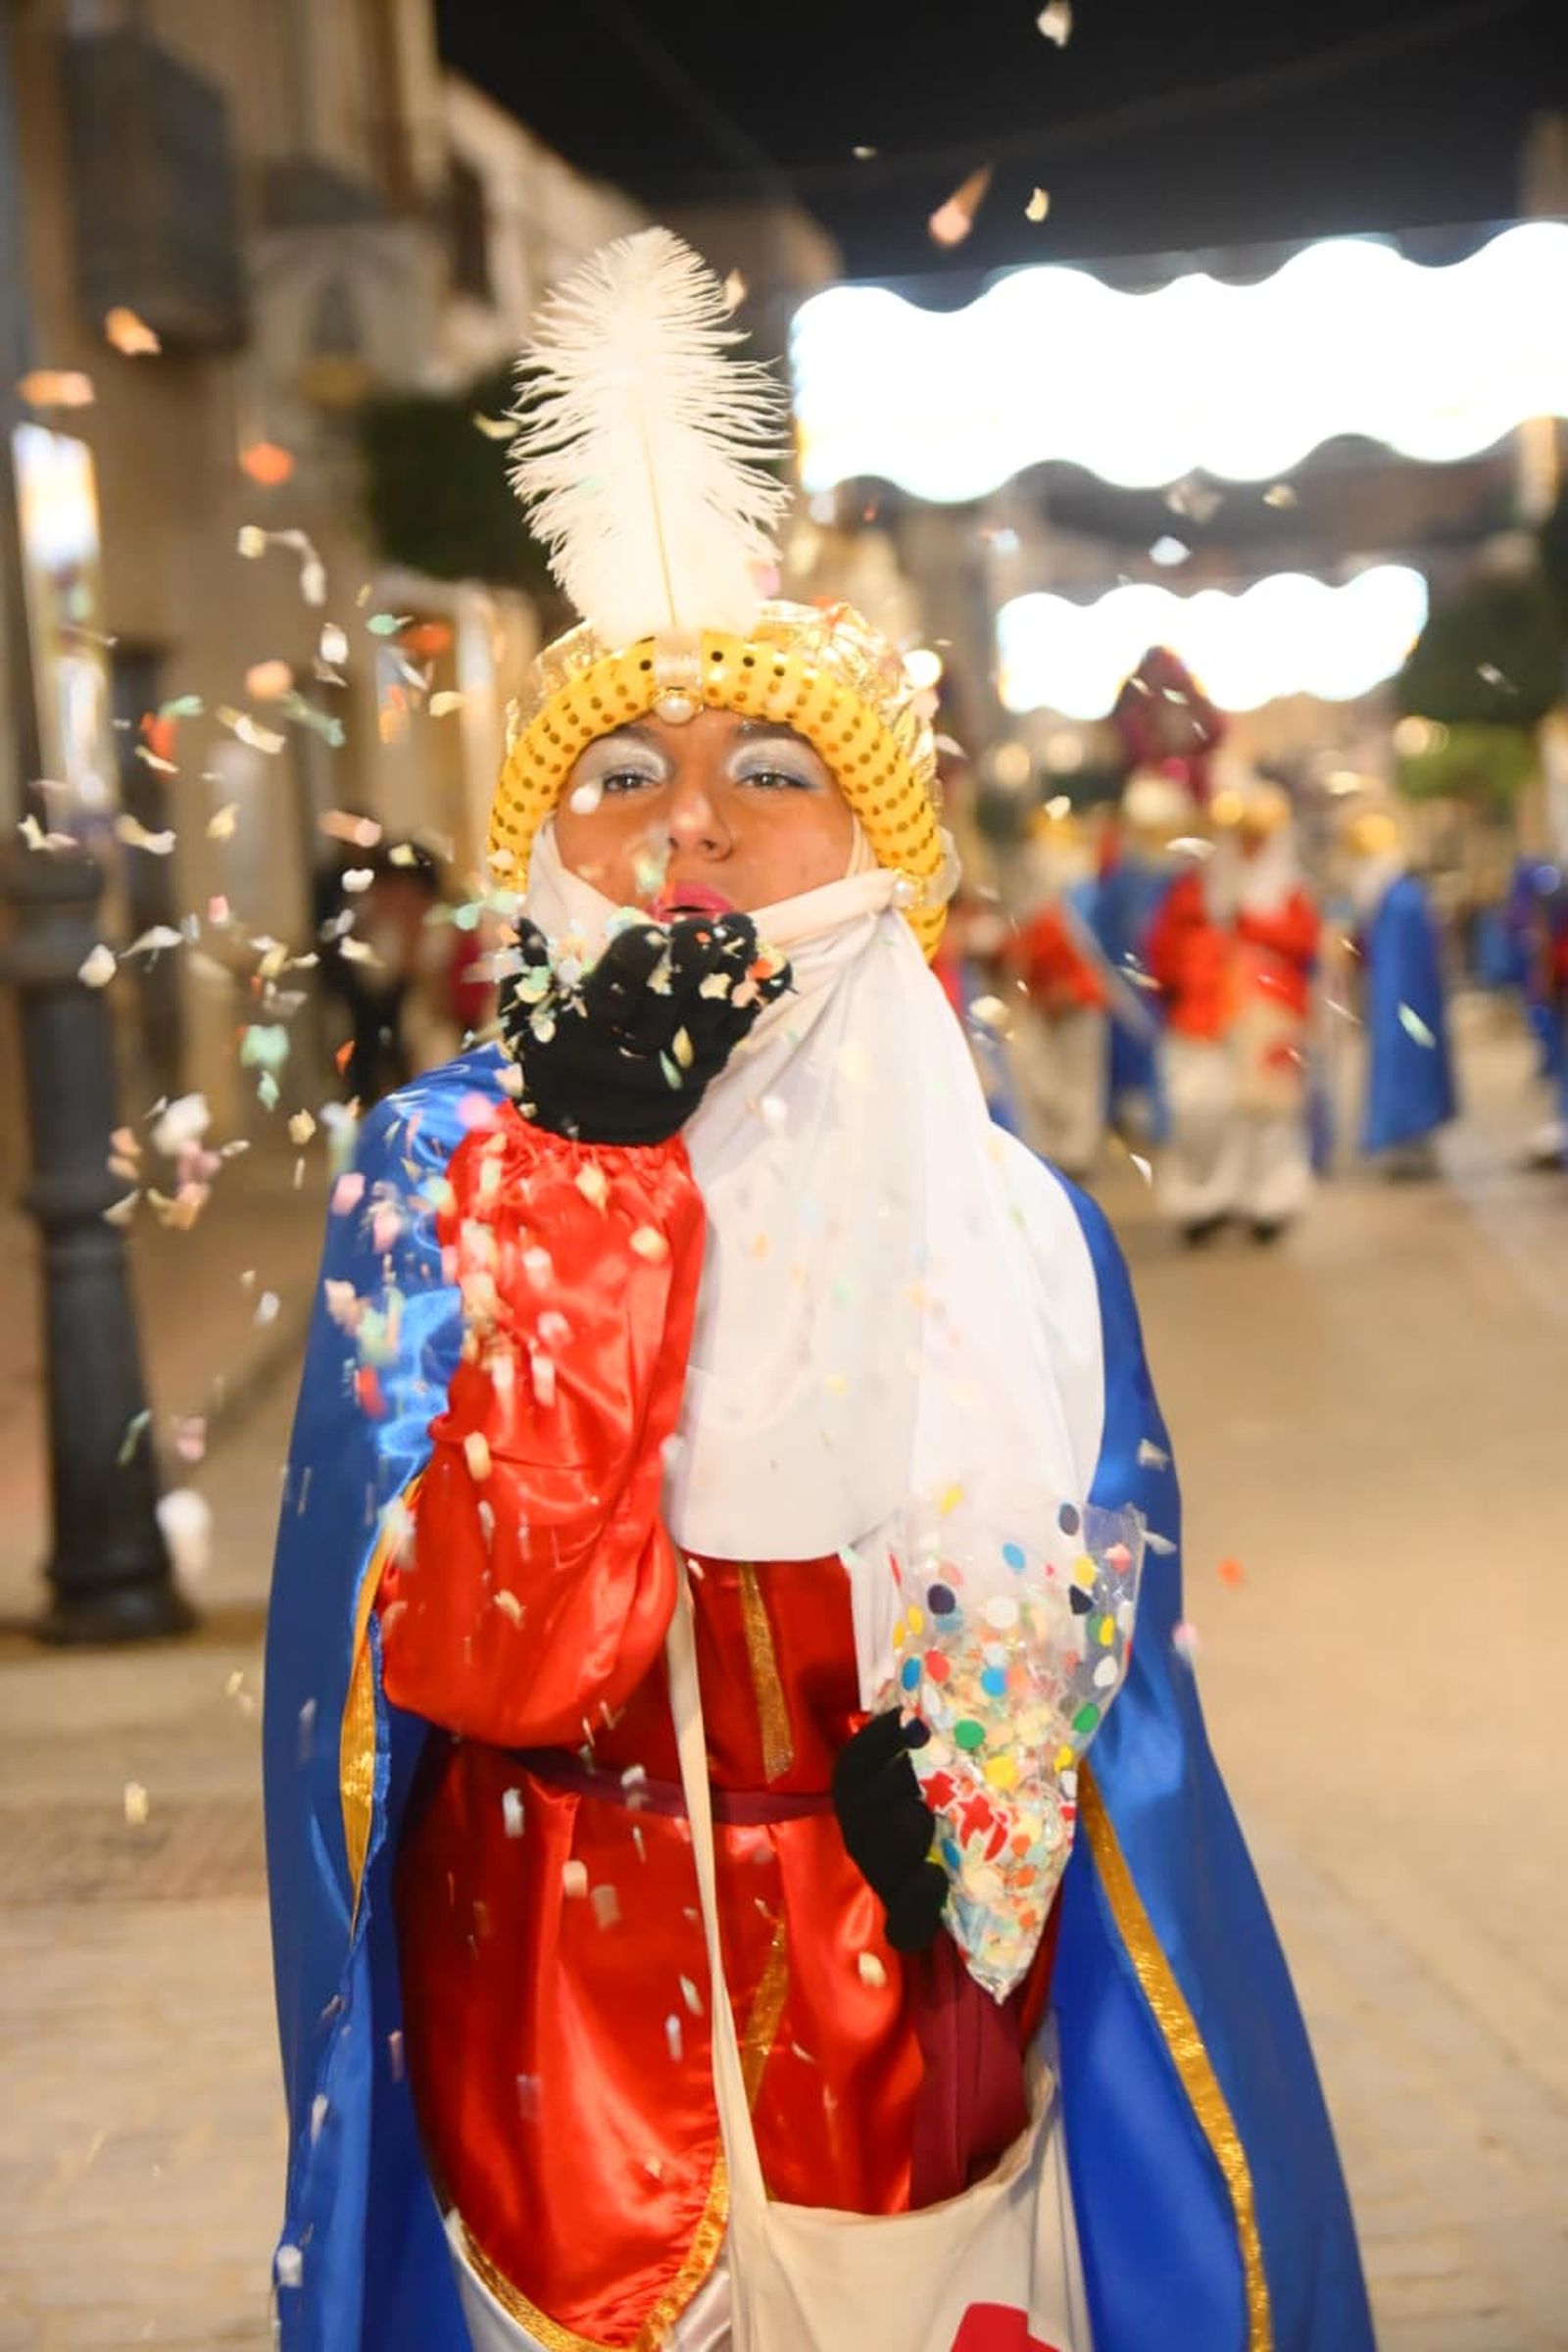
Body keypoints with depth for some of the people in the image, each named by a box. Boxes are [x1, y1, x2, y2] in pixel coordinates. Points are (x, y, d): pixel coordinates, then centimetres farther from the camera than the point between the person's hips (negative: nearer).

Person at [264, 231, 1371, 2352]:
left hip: (913, 2043, 2)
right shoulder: (438, 1175, -10)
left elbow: (1097, 1698, 3)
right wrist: (596, 1172, -25)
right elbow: (491, 1660, -24)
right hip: (564, 2060, -1)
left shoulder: (1007, 1228, -4)